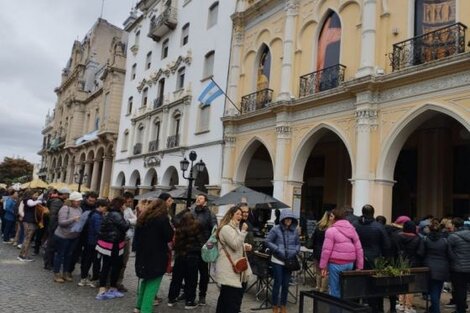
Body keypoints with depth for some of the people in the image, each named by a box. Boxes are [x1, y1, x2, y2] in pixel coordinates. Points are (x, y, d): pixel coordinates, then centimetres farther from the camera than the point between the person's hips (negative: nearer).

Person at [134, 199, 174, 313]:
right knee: (152, 284, -2)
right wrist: (170, 228, 6)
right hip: (157, 256, -7)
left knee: (145, 280, 21)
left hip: (142, 255, 7)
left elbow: (136, 236, 17)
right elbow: (169, 237, -11)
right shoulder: (162, 218, -11)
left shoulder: (142, 218, 10)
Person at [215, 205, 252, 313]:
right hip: (228, 269, -11)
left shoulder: (234, 228, 19)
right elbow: (235, 245, -22)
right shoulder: (226, 228, -15)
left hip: (231, 267, 11)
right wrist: (243, 231, -20)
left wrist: (245, 245, 9)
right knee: (234, 296, -15)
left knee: (225, 295, 16)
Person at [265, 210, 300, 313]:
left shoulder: (295, 231, 1)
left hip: (290, 261, 3)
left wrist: (295, 251, -6)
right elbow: (268, 241, -7)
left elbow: (298, 243, 12)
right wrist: (278, 249, -15)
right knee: (278, 283, 3)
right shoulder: (276, 229, -10)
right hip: (277, 261, -3)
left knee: (286, 284, 11)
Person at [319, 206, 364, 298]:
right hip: (350, 263, 6)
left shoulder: (331, 230, -8)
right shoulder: (352, 229, 11)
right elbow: (359, 249, 11)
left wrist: (323, 266, -5)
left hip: (336, 264, -6)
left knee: (335, 291, 2)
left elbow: (327, 250, -11)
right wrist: (359, 266, 15)